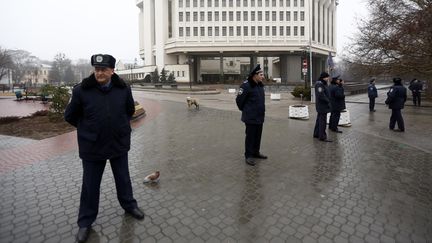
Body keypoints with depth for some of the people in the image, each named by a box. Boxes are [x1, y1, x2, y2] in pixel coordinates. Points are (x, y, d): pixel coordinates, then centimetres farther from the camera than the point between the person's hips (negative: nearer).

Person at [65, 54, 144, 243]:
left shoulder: (123, 89, -7)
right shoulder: (81, 90, -13)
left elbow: (130, 110, 12)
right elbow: (70, 116, 1)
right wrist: (88, 129, 5)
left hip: (119, 144, 2)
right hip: (92, 147, -1)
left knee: (123, 179, 18)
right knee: (90, 185, 13)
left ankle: (129, 206, 42)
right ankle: (85, 222, 33)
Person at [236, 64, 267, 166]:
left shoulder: (260, 85, 9)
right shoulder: (246, 86, -18)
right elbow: (239, 100, -14)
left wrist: (261, 110, 17)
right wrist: (244, 110, -1)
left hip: (260, 116, 8)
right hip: (251, 118, -8)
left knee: (258, 135, 17)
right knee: (250, 136, 1)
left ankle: (256, 152, 33)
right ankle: (248, 156, 13)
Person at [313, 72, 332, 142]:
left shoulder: (323, 84, 16)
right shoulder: (320, 84, -17)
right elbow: (321, 95, -26)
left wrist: (327, 101, 10)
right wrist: (327, 101, -16)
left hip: (322, 106, 11)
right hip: (322, 105, -11)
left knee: (319, 119, 16)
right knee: (323, 121, -7)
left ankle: (316, 134, 26)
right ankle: (322, 137, -2)